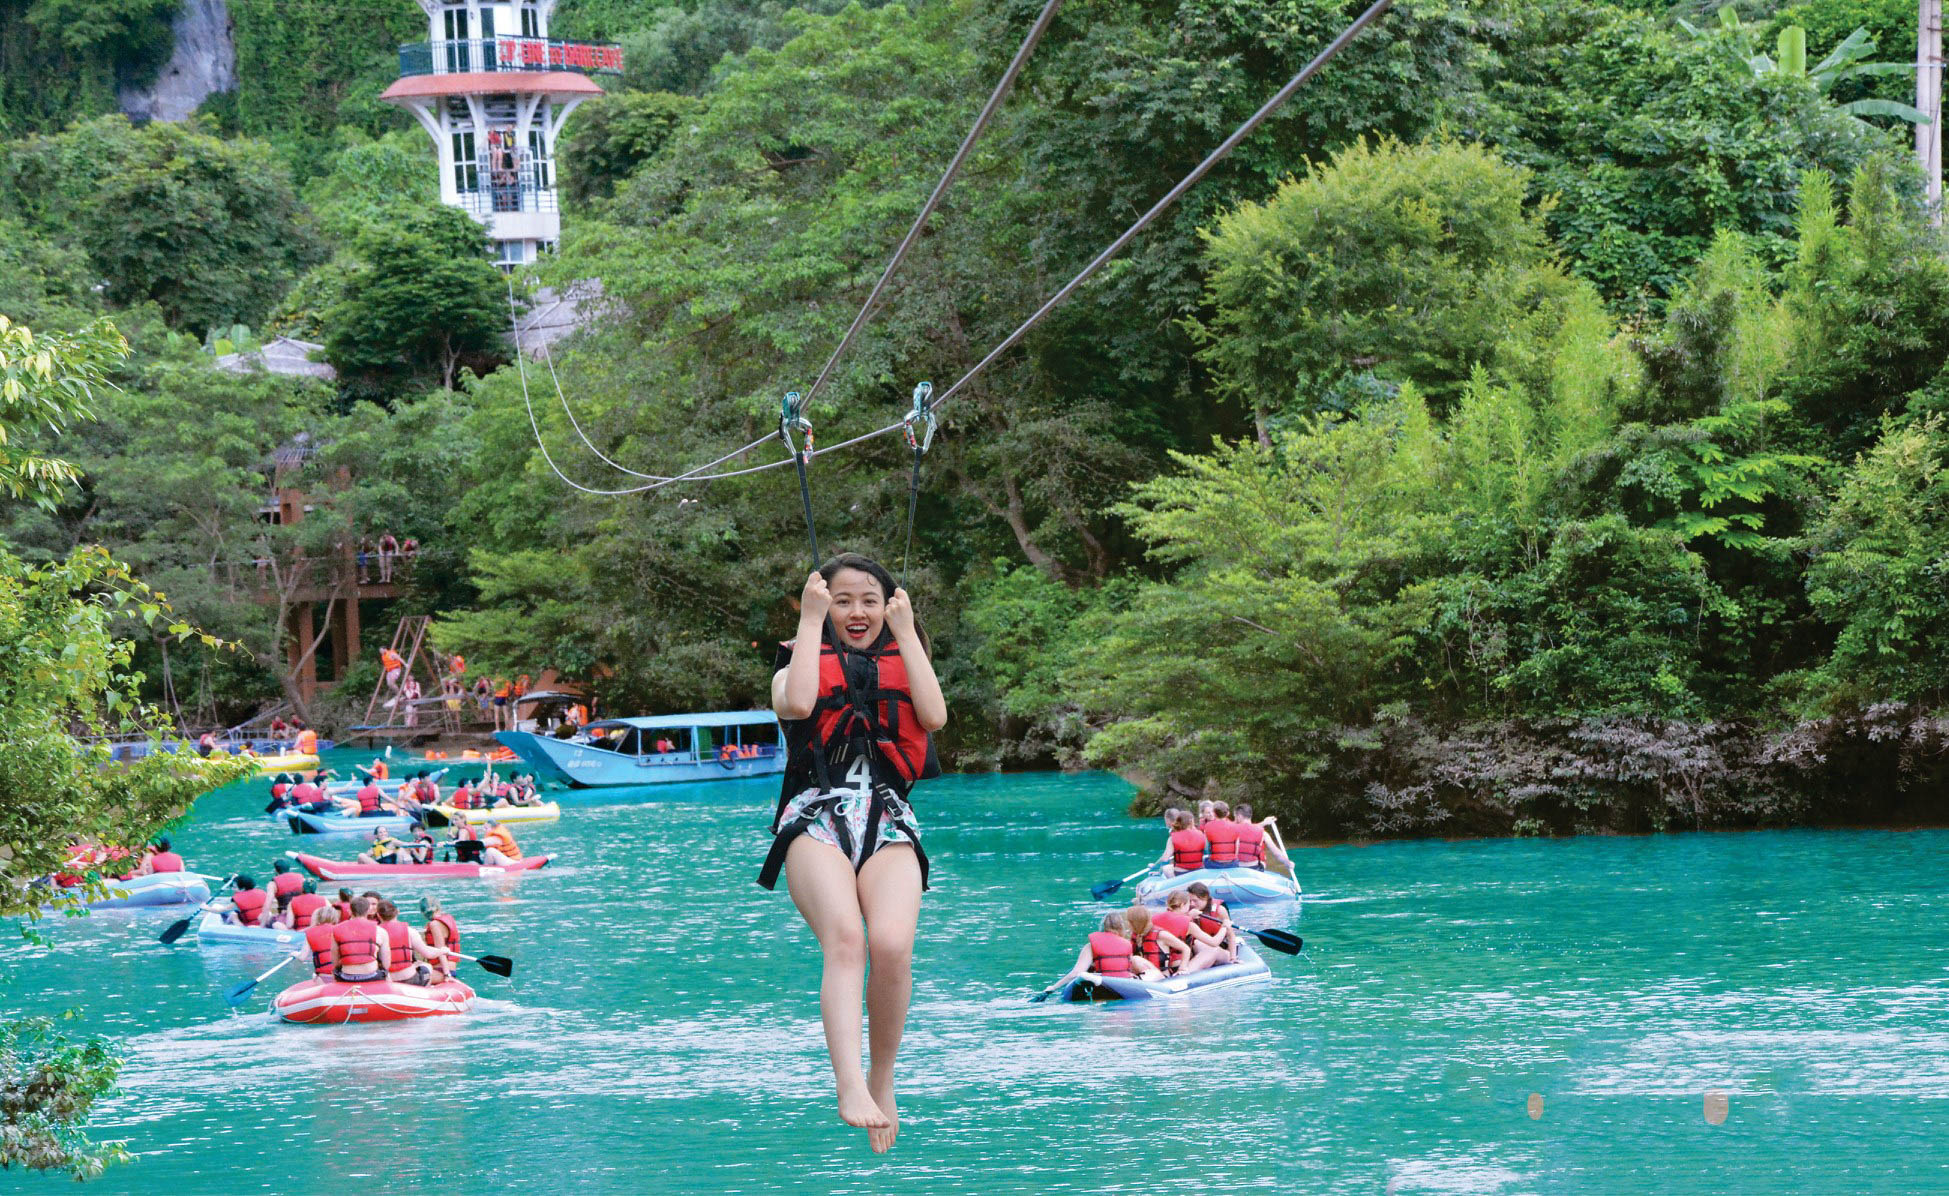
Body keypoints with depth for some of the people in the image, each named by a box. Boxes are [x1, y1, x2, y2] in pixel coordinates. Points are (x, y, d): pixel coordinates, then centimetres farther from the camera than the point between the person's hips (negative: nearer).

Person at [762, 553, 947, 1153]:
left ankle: (882, 1080, -9)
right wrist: (811, 620, 3)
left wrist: (907, 631, 8)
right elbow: (797, 703, -6)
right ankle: (850, 1085, -46)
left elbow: (934, 716, 2)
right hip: (816, 819, -1)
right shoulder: (797, 668, 20)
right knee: (844, 940, -30)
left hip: (888, 823, 1)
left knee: (891, 945, -28)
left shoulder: (900, 668, 25)